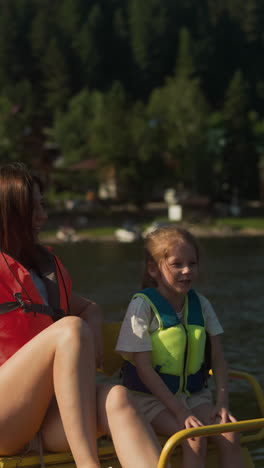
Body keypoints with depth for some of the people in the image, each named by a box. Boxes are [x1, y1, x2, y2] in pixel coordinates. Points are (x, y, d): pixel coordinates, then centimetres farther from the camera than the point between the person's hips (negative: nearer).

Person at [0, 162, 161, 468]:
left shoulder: (46, 265, 23)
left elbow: (88, 308, 34)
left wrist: (93, 337, 11)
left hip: (43, 421, 5)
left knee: (115, 398, -26)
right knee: (72, 328, -27)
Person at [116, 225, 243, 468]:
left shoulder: (200, 304, 3)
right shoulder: (143, 305, -12)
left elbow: (218, 359, 7)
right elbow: (144, 368, -16)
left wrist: (222, 402, -8)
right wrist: (180, 412, -20)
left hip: (195, 394, 5)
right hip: (152, 398, -5)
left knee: (230, 436, -19)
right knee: (195, 437, -28)